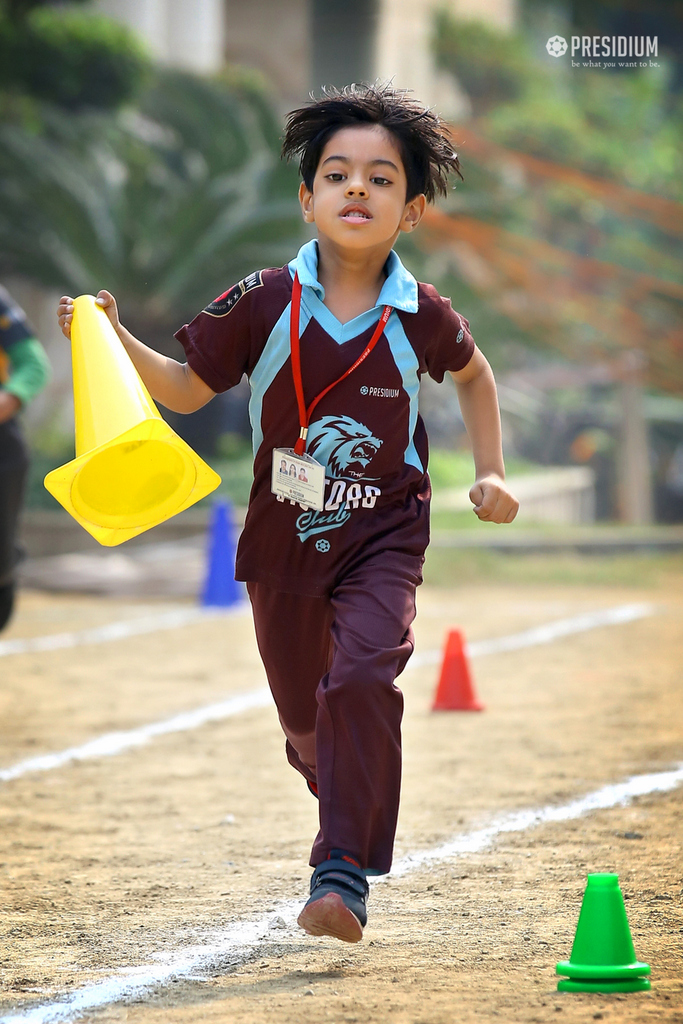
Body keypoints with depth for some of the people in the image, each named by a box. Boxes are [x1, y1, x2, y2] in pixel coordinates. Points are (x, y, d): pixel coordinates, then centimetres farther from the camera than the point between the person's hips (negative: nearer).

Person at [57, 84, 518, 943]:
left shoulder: (422, 318, -10)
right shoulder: (263, 305, -11)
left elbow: (471, 373, 13)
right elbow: (187, 388, 0)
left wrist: (490, 472, 10)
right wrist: (115, 340, -15)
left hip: (383, 535, -2)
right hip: (284, 539, 2)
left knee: (362, 680, -26)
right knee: (303, 712, 16)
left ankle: (343, 875, -23)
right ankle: (347, 806, 49)